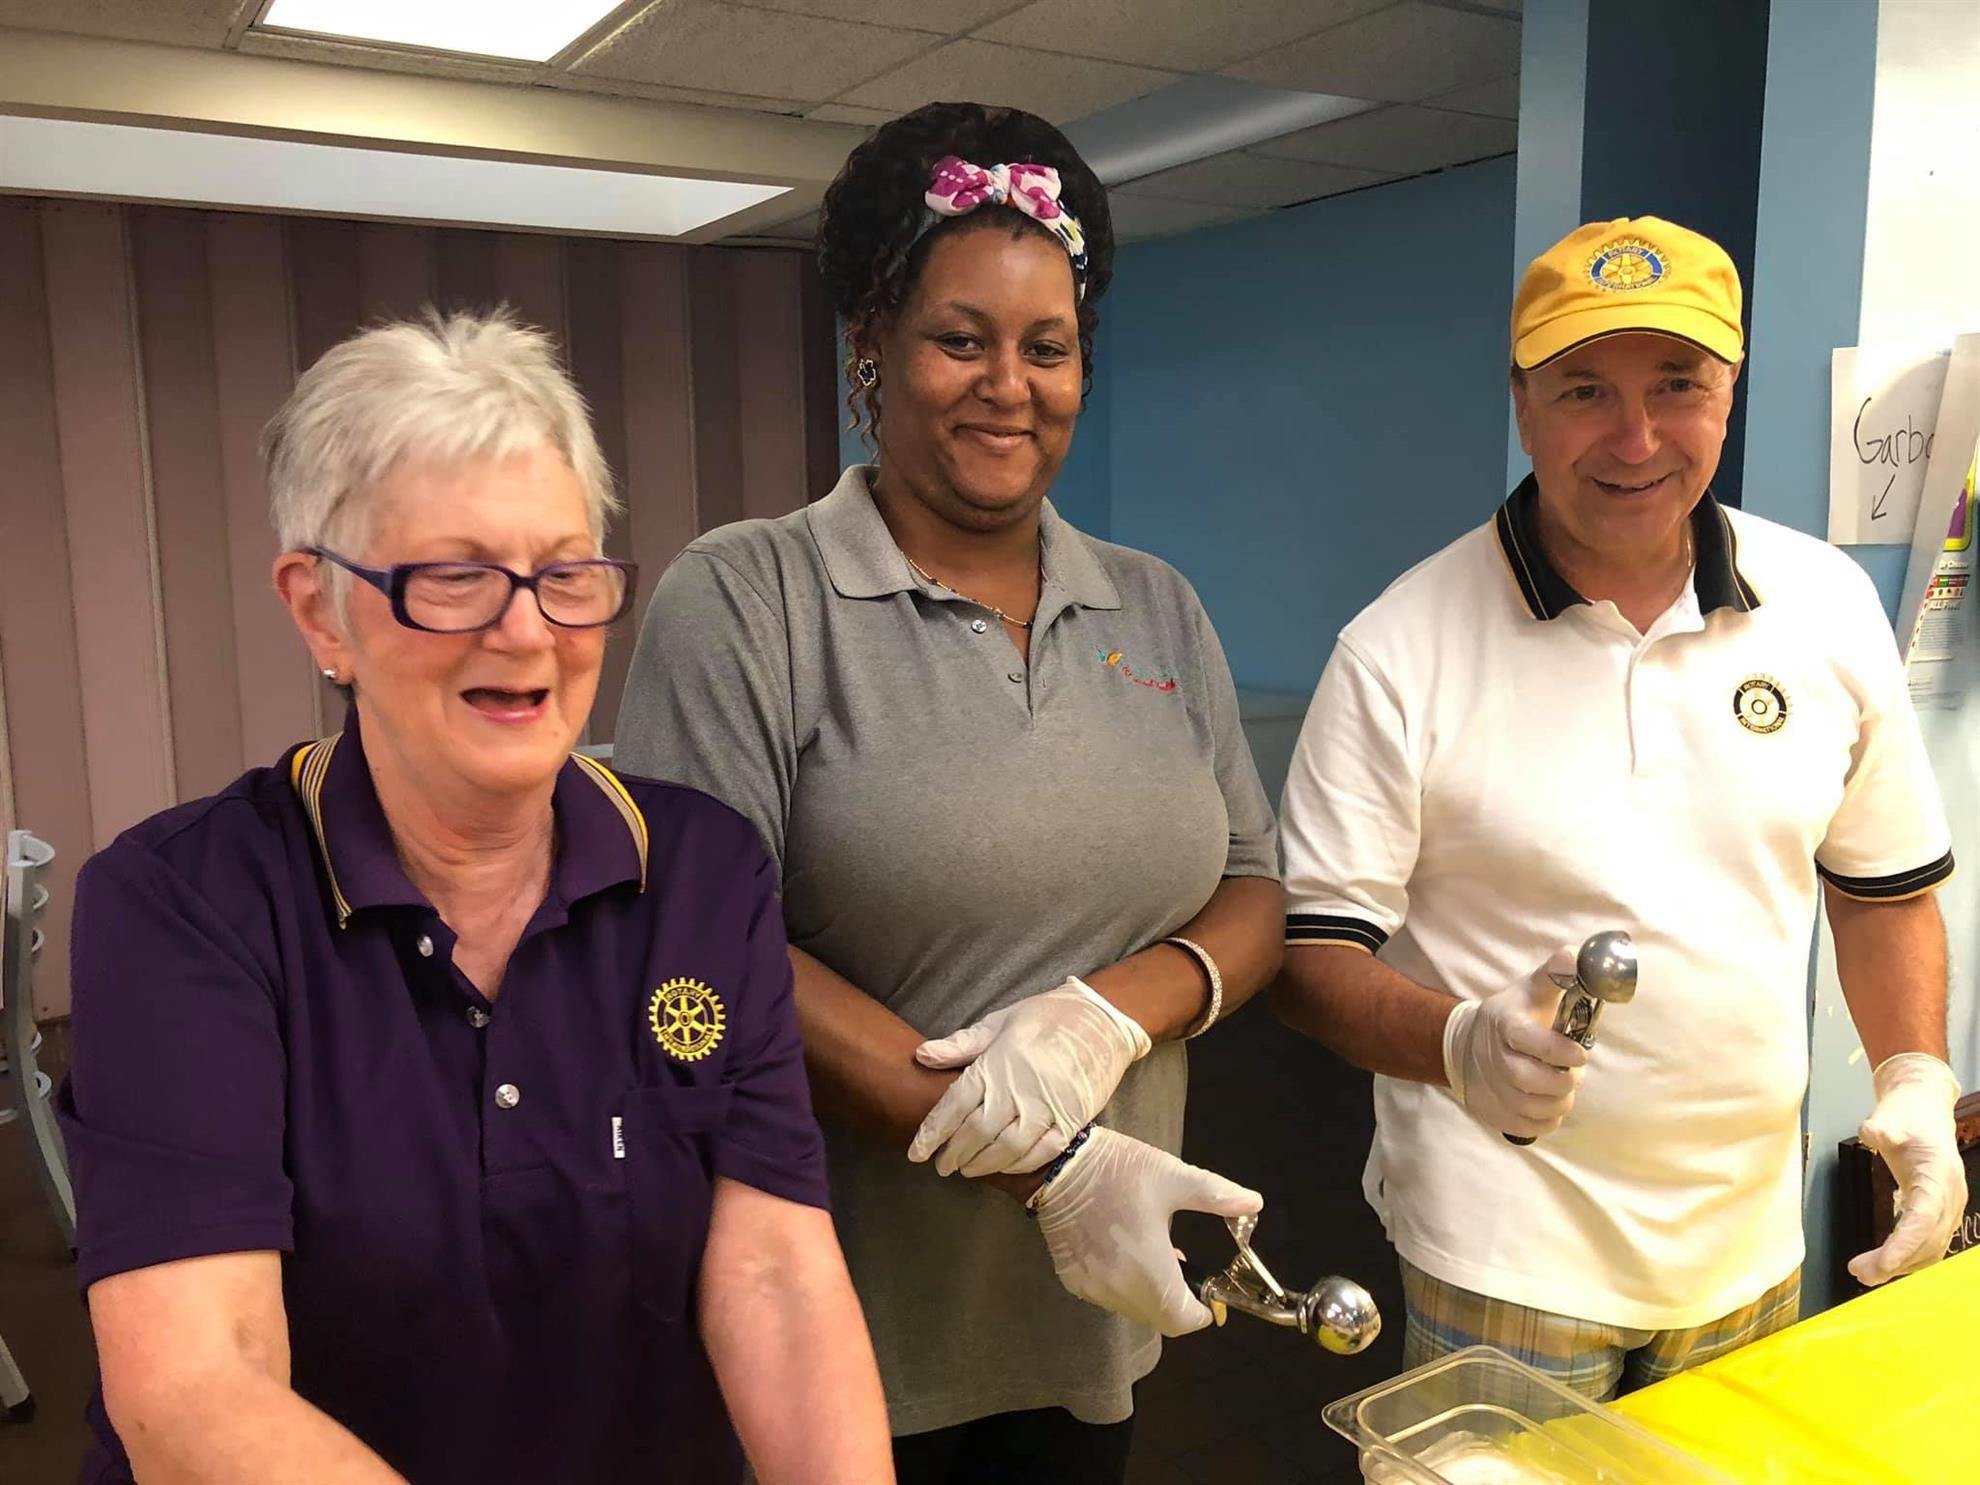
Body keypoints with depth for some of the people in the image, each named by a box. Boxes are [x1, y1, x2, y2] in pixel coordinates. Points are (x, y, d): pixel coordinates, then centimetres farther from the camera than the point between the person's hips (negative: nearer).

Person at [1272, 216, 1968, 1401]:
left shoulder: (1830, 607, -2)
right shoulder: (1402, 651, -16)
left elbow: (1886, 886, 10)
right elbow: (1314, 954, -15)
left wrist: (1916, 1079, -3)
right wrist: (1462, 1044, -32)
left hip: (1750, 1245, 5)